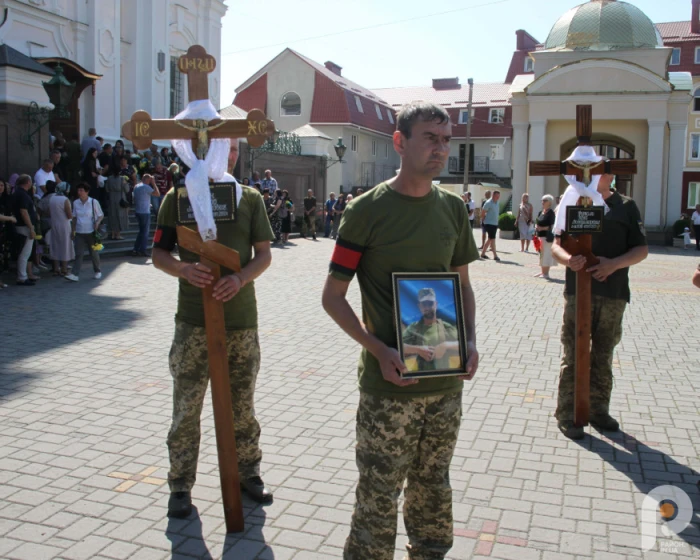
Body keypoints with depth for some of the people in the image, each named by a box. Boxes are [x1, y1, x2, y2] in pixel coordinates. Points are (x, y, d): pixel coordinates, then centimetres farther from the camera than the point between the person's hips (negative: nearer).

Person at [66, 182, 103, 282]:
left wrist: (97, 223, -17)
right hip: (79, 233, 2)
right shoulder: (76, 203, 4)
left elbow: (101, 215, 3)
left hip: (91, 233, -2)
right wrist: (73, 230, 12)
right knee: (79, 254, -5)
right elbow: (74, 217, 14)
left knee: (93, 253, 10)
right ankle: (75, 274, -11)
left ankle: (97, 271, 29)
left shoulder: (93, 202, -5)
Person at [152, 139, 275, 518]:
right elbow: (158, 254, 3)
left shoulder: (250, 198, 6)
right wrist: (184, 269, -19)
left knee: (243, 405, 13)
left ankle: (248, 472, 30)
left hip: (242, 319, 2)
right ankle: (181, 485, 19)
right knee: (186, 408, 4)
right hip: (193, 319, -1)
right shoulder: (179, 197, 2)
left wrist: (241, 277, -17)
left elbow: (264, 254, 4)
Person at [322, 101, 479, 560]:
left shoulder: (453, 208, 6)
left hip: (446, 380, 5)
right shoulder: (368, 210, -9)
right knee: (379, 497, 5)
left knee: (433, 486, 20)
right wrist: (378, 349, -18)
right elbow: (333, 296, -7)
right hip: (389, 383, -5)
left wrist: (470, 339, 0)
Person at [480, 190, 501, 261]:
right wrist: (484, 221, -4)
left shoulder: (497, 203, 12)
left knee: (490, 239, 12)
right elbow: (482, 213, -10)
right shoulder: (488, 203, -12)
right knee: (492, 239, -9)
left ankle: (483, 253, 21)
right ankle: (495, 256, -9)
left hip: (495, 224, 8)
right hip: (489, 223, -8)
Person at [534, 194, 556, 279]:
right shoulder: (540, 212, 14)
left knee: (546, 254, -5)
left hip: (547, 236, -8)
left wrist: (542, 228, -22)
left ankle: (546, 273, -1)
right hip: (540, 236, 8)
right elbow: (537, 223, 20)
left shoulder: (551, 213, -9)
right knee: (541, 254, 12)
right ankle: (543, 272, 20)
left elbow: (552, 226, -14)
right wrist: (536, 227, -1)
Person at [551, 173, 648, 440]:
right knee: (573, 355, -1)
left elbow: (641, 249, 3)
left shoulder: (626, 206, 8)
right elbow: (556, 244, 2)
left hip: (613, 293, 2)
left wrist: (614, 263, -15)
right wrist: (568, 259, -21)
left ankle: (599, 410, 24)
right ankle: (566, 414, 6)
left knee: (603, 356, 11)